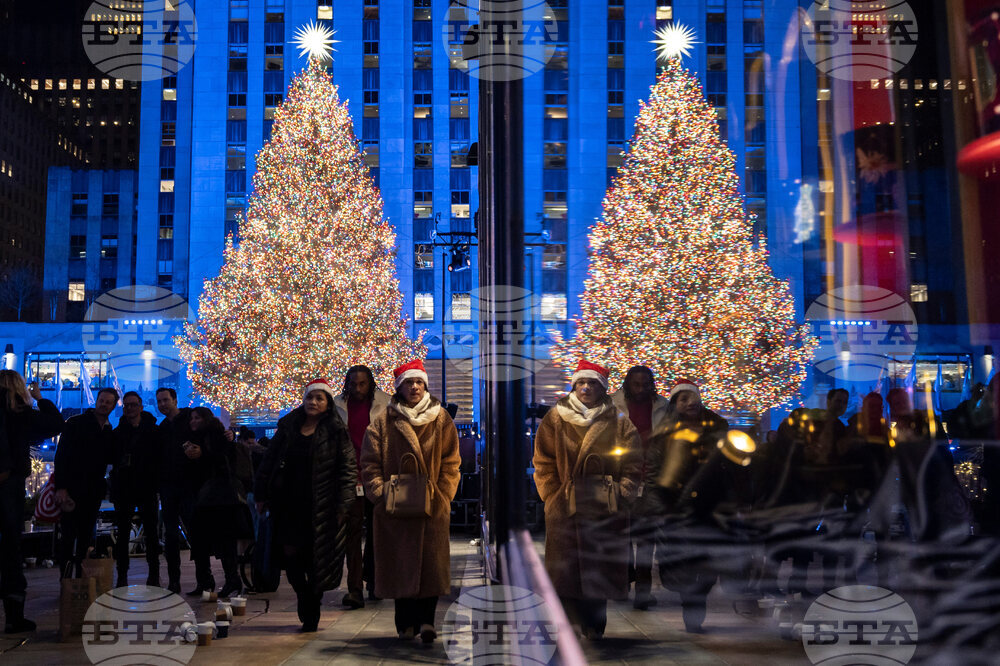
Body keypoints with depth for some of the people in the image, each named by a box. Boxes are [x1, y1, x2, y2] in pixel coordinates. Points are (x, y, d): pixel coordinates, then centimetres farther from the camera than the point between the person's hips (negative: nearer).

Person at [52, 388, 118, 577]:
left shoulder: (109, 431, 14)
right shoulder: (77, 423, -3)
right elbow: (62, 454, -9)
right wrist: (60, 487, -17)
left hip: (93, 492, 5)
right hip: (72, 489, -5)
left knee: (86, 538, 7)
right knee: (68, 535, -5)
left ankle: (82, 578, 12)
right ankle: (65, 578, 1)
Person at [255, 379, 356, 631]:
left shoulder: (335, 432, 0)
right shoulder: (288, 427, 10)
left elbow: (348, 469, -3)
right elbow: (269, 461, 14)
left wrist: (342, 505, -10)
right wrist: (262, 495, 8)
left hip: (320, 508, -3)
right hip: (288, 505, 3)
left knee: (316, 561, 1)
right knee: (290, 556, 0)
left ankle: (311, 614, 18)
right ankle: (306, 607, 21)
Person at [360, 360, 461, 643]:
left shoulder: (441, 419, 7)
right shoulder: (383, 422, 5)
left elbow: (451, 461, 6)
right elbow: (370, 463, 3)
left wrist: (443, 493, -5)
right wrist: (380, 493, -9)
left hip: (433, 506, 0)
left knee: (431, 562, -5)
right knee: (400, 564, 4)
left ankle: (426, 619, 0)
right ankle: (406, 623, 13)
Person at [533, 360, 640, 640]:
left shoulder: (619, 422, 7)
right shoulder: (554, 419, 7)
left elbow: (632, 465, 6)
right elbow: (543, 462, 5)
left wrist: (621, 494, -6)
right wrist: (555, 498, -3)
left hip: (605, 512, 0)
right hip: (564, 512, 0)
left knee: (598, 572, 2)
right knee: (565, 575, -1)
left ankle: (594, 631, 14)